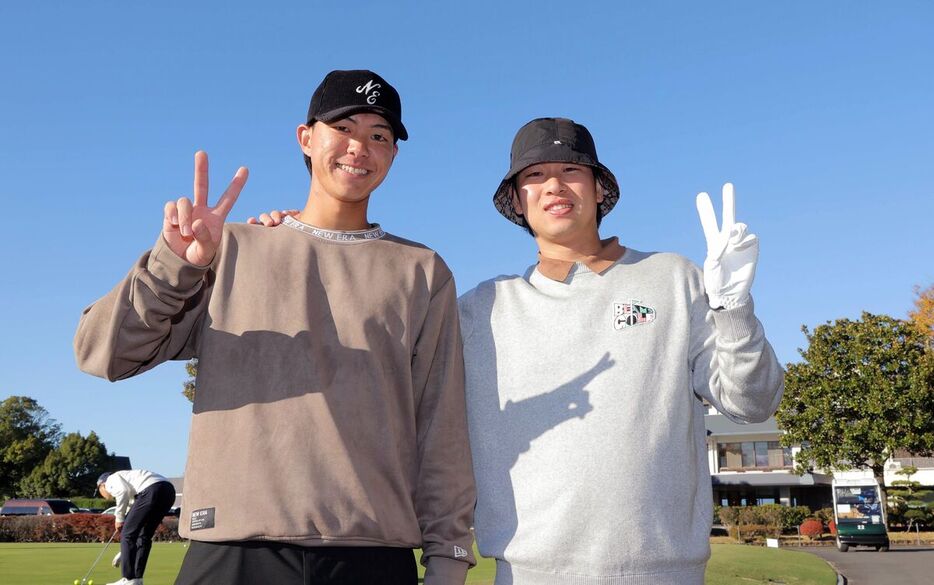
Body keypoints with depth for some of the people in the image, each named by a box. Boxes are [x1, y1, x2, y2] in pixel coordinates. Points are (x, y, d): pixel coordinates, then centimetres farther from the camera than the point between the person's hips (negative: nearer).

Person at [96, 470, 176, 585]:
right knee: (144, 535, 20)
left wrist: (119, 518, 6)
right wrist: (123, 553, 42)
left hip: (152, 490, -9)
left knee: (127, 534, 3)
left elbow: (123, 491, -7)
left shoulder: (110, 480, 19)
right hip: (168, 490, 9)